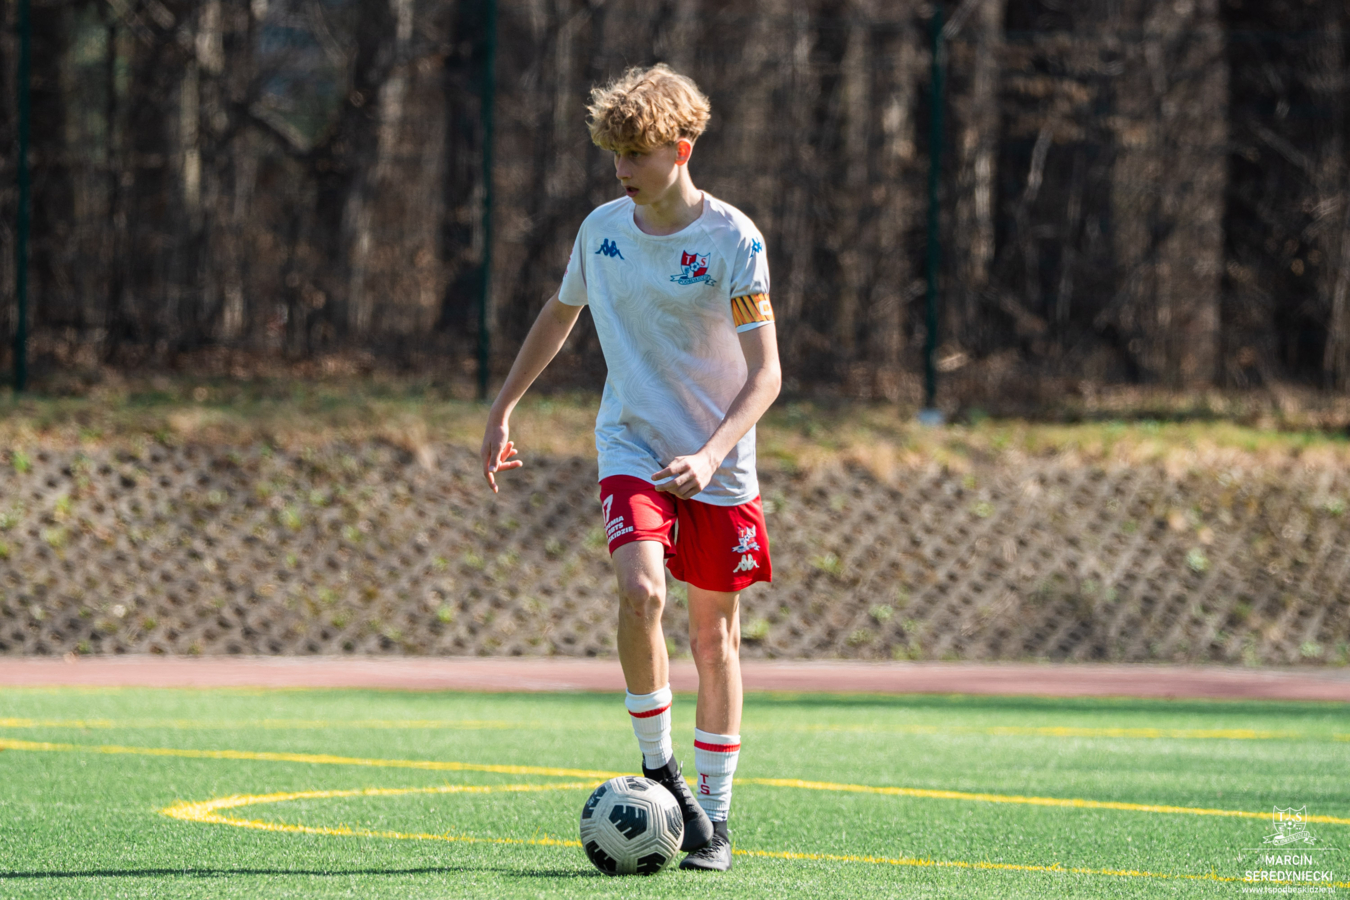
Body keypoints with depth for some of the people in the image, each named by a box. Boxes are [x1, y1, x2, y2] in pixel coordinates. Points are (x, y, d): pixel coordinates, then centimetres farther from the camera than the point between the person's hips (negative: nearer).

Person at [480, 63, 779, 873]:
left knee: (714, 632, 4)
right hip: (631, 447, 2)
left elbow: (765, 372, -13)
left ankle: (715, 817, 15)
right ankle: (658, 767, -9)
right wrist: (503, 410, 20)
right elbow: (561, 312, 21)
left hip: (718, 465, -2)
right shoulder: (603, 229, 0)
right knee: (641, 590, -24)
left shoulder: (732, 238, -12)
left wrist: (710, 455, -27)